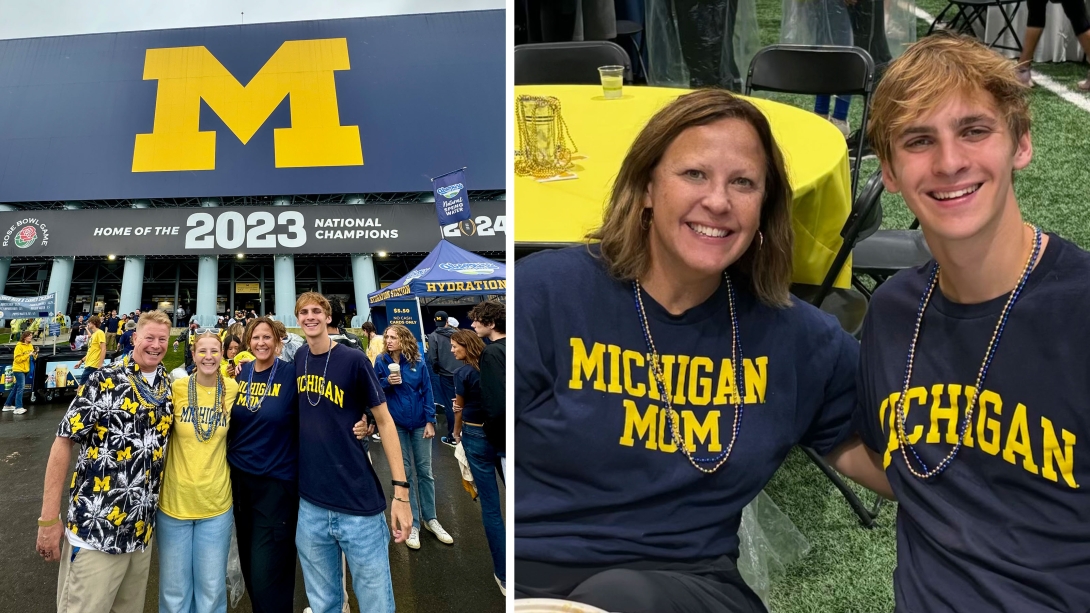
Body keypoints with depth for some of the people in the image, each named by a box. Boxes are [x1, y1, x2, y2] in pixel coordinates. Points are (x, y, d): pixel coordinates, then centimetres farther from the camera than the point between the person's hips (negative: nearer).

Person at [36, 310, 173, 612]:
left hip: (141, 528, 6)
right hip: (96, 528, -5)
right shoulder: (106, 381, -9)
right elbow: (64, 441, -10)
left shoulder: (169, 388, 7)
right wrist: (49, 518, -12)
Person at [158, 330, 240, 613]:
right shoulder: (177, 388, -7)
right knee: (174, 589, 12)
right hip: (175, 500, -1)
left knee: (212, 588, 12)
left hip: (216, 503, 1)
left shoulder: (232, 388, -4)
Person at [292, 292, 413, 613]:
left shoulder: (354, 360, -8)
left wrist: (401, 490, -12)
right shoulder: (296, 359, 6)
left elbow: (384, 420, -6)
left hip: (359, 506, -4)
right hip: (309, 505, 4)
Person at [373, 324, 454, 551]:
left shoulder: (418, 363, -4)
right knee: (404, 472, 5)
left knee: (424, 471, 7)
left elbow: (427, 392, -2)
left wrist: (430, 421, -7)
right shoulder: (382, 361, -5)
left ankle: (430, 519, 20)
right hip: (396, 424, -1)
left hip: (419, 423, 1)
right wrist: (387, 383, -18)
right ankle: (412, 524, 13)